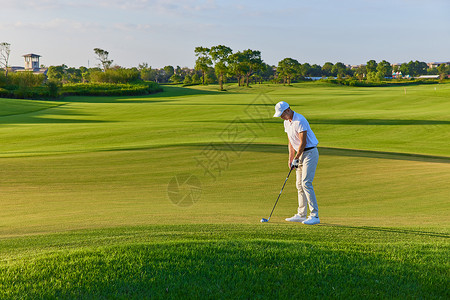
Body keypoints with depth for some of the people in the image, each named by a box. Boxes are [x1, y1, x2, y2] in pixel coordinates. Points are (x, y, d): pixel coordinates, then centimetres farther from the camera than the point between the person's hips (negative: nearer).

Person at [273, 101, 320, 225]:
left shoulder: (300, 121, -20)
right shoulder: (287, 122, 9)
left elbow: (303, 142, -20)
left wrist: (296, 159, -14)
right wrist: (291, 158, 10)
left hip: (310, 153, -9)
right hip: (301, 154, 9)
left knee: (306, 183, -16)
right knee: (299, 184, 9)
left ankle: (315, 216, -15)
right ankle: (301, 215, 15)